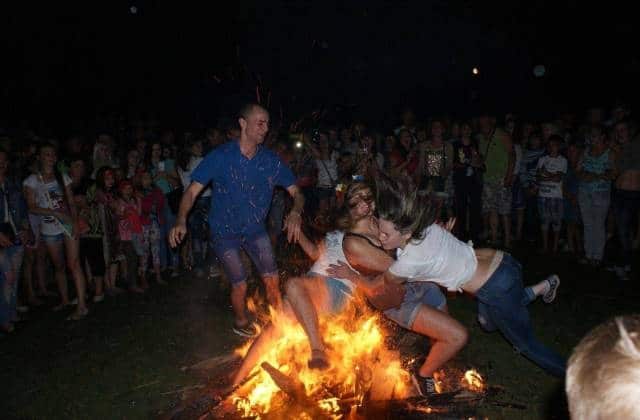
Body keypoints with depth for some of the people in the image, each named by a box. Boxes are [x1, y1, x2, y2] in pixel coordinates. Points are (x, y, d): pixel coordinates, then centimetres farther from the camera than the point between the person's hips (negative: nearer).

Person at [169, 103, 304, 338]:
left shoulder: (271, 160, -8)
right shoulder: (220, 156, -16)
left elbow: (296, 192, -5)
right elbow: (193, 191, -15)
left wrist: (295, 213, -28)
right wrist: (181, 221, -32)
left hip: (255, 228, 3)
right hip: (224, 231, -2)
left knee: (272, 280, -2)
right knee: (240, 285, 1)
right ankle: (241, 323, 33)